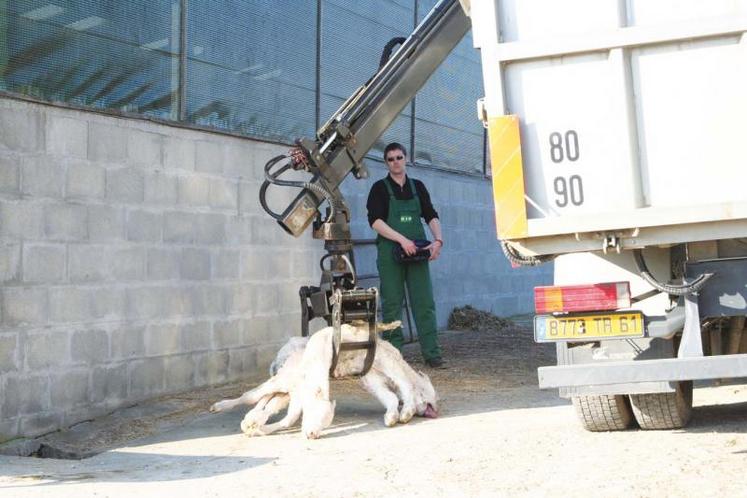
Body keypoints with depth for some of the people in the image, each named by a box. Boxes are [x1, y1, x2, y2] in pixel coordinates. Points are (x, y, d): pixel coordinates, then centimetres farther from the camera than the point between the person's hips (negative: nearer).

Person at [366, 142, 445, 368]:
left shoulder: (417, 187, 15)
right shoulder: (380, 188, 3)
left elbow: (431, 216, 12)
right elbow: (375, 220, -9)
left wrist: (438, 240, -6)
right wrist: (402, 240, -18)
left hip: (416, 252, 3)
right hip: (390, 253, -3)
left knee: (425, 302, -2)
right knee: (392, 304, 0)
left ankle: (432, 353, -2)